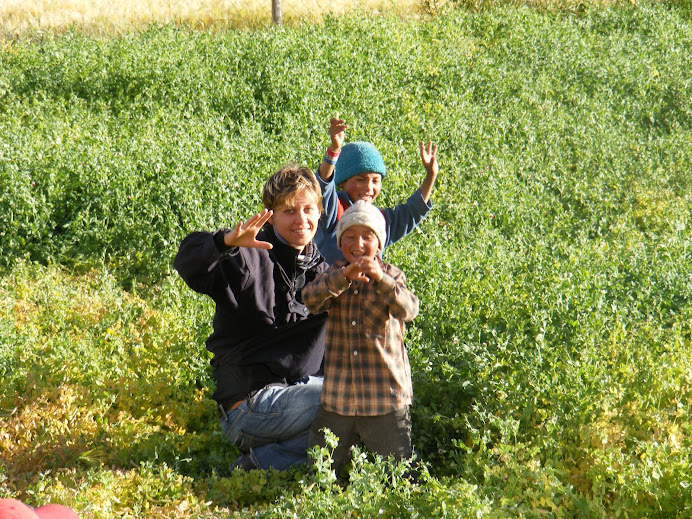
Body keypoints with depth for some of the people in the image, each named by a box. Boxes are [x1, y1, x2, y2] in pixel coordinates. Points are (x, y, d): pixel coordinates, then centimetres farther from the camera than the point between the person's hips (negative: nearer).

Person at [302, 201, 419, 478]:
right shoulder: (333, 275, 5)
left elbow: (408, 310, -20)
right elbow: (310, 298, -17)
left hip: (385, 398, -2)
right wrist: (344, 276, -33)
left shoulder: (391, 275, 0)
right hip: (338, 397, 2)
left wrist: (381, 279, -36)